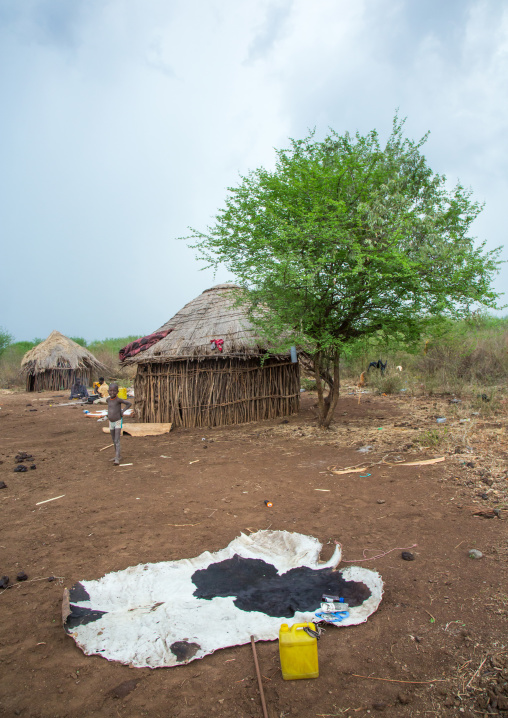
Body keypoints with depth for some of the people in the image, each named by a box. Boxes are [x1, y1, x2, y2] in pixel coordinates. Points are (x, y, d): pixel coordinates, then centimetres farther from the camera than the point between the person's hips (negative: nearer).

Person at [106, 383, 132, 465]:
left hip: (118, 422, -6)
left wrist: (122, 411, -13)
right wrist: (109, 412, 11)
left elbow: (129, 403, -12)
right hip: (111, 422, 6)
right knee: (114, 440, 15)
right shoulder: (108, 400, 1)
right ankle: (117, 455, 29)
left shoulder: (118, 400, -17)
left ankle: (117, 459, -16)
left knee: (117, 441, -13)